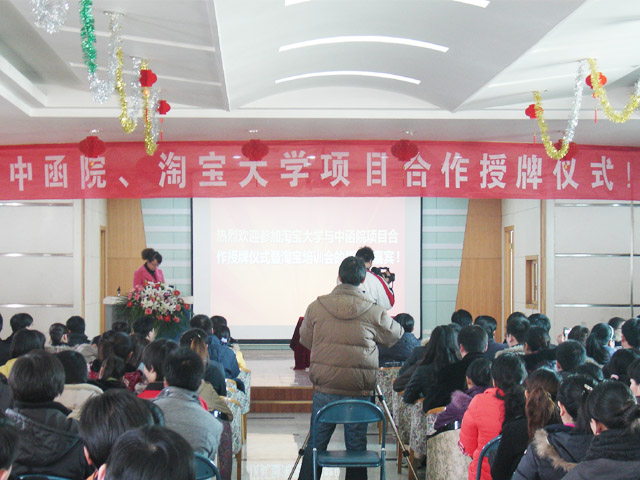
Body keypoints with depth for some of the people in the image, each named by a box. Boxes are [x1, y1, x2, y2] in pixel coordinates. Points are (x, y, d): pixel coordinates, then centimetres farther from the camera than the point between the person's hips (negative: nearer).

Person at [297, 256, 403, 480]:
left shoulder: (316, 307, -1)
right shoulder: (374, 312, -6)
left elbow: (305, 340, 12)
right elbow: (395, 336, 10)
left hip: (324, 389, 2)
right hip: (359, 392, -1)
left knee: (316, 444, 11)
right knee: (356, 445, 8)